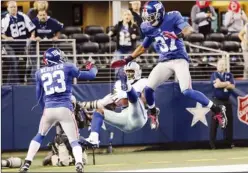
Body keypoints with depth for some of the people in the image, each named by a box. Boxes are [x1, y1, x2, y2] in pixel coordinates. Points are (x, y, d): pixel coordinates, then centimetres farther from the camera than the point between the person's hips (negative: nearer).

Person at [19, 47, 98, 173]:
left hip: (48, 109, 2)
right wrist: (93, 68, 34)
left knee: (40, 136, 25)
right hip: (65, 109, -2)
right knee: (74, 141, 2)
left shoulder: (40, 73, 12)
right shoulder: (67, 68, 5)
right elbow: (90, 76, 12)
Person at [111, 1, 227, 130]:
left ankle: (217, 109, -8)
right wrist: (127, 60, 17)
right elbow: (144, 47, 21)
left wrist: (179, 35, -44)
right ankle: (153, 112, 24)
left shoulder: (172, 18, -9)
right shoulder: (149, 28, 7)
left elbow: (189, 29, -23)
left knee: (187, 91, -20)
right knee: (148, 88, -7)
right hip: (164, 62, 5)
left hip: (179, 59, -5)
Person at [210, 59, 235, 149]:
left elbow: (232, 86, -3)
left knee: (229, 121, 3)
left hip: (227, 101, 4)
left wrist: (222, 84, -11)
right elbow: (216, 84, -18)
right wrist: (227, 83, -7)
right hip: (217, 101, -4)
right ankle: (212, 143, -3)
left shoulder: (229, 75, 12)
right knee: (214, 122, -5)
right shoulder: (214, 75, 0)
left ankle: (229, 142, 9)